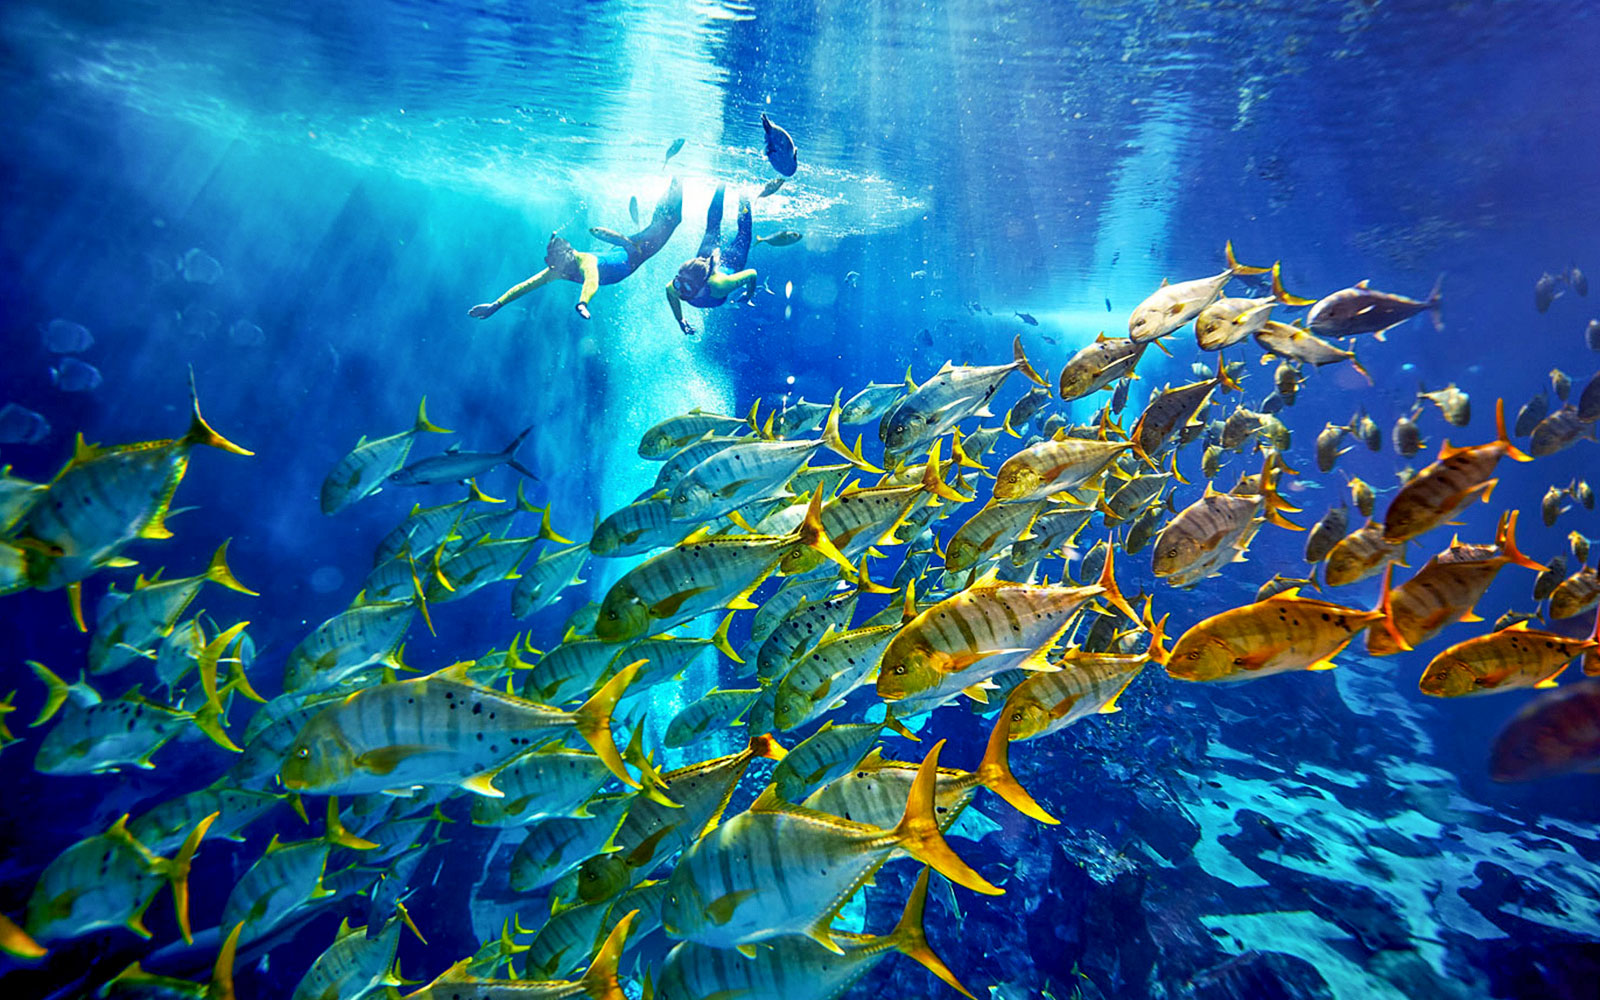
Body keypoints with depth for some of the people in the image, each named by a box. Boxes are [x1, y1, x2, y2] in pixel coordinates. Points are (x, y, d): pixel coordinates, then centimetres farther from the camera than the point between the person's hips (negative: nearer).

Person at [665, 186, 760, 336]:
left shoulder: (719, 286, -52)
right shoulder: (676, 288, -41)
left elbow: (752, 274, -38)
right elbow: (669, 291, -13)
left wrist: (748, 297, -19)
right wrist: (680, 321, -12)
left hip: (730, 263, -2)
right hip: (706, 256, 2)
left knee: (743, 236, 30)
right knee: (712, 232, 32)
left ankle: (743, 201, 53)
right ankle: (720, 190, 55)